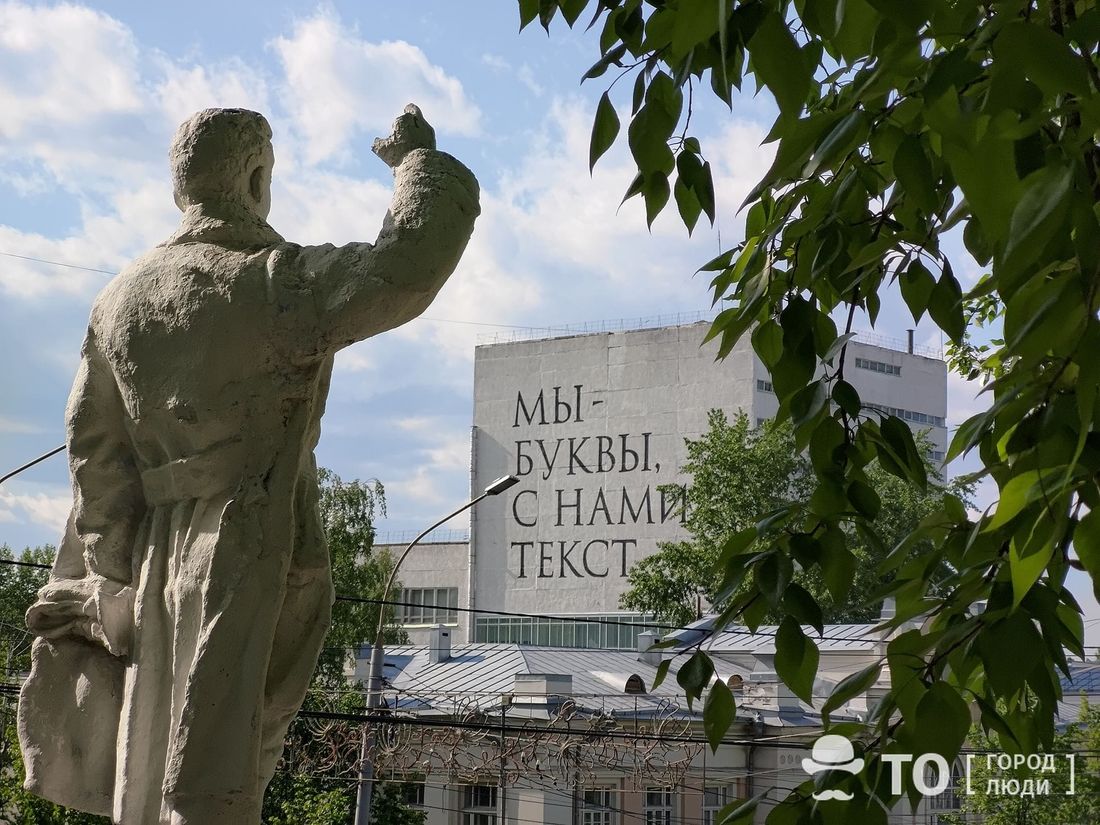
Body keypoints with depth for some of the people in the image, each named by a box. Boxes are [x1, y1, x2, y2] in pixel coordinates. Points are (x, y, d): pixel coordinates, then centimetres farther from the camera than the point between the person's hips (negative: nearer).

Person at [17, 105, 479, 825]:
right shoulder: (275, 284, -11)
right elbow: (418, 256, -19)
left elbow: (98, 456, 9)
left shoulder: (122, 299, 9)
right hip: (255, 557, -6)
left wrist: (122, 584, 14)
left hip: (162, 556, 7)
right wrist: (418, 159, 1)